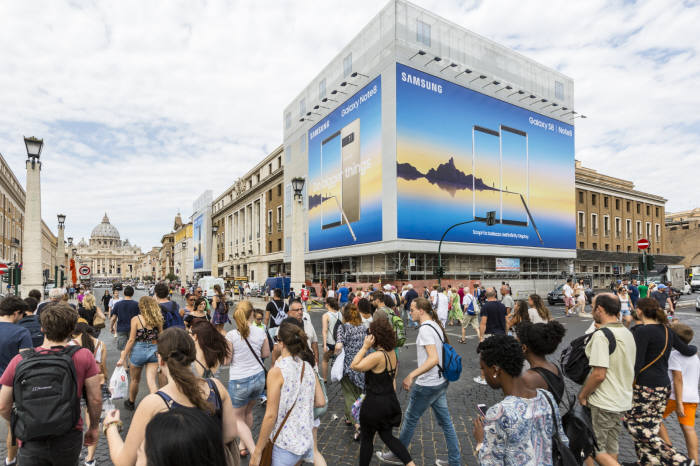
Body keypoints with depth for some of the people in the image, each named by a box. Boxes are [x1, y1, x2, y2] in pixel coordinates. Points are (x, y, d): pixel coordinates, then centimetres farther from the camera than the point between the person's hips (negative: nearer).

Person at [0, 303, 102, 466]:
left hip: (31, 442, 0)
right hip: (68, 439, 0)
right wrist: (93, 428, 8)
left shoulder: (19, 361, -8)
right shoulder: (83, 356, -13)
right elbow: (95, 399, -9)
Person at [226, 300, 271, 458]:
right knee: (248, 411, 27)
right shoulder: (260, 333, -8)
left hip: (239, 381, -4)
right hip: (258, 378, 4)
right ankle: (243, 445, 42)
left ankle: (254, 452, 5)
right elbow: (266, 354, 4)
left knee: (238, 418, 15)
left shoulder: (231, 335, -18)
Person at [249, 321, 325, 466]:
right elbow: (320, 402, 3)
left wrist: (257, 451, -8)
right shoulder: (308, 367, 0)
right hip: (308, 441, 6)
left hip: (287, 444, -5)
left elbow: (271, 415, -17)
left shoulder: (277, 371, -17)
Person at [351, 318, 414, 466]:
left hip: (375, 404, -8)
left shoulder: (378, 356, -27)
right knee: (387, 436, 22)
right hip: (390, 401, 8)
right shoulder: (392, 353, 0)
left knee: (366, 438, 14)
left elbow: (354, 366, -23)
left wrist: (365, 347, -23)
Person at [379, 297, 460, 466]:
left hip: (427, 385, -9)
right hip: (441, 381, 9)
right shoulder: (436, 325, 7)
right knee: (445, 421, 16)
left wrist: (412, 375, -34)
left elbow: (433, 359, -31)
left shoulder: (425, 328, -21)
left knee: (410, 420, 10)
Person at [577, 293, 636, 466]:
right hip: (623, 400, 9)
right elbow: (625, 368, 16)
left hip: (603, 404, -9)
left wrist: (582, 394, -12)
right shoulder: (628, 333, 6)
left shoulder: (601, 335, -23)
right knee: (611, 448, 20)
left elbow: (599, 374, -26)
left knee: (594, 449, 6)